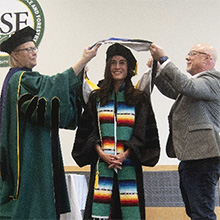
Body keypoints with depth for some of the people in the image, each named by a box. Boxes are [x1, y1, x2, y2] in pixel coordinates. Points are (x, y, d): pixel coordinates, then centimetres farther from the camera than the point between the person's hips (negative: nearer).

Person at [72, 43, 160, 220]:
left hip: (129, 164, -1)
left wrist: (125, 155, -11)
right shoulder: (96, 98, 11)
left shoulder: (139, 99, 7)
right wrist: (101, 153, -9)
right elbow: (88, 130, 6)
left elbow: (144, 133, 2)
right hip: (102, 165, 1)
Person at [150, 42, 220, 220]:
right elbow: (171, 91, 22)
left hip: (203, 157, -11)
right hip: (190, 158, 11)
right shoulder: (197, 82, 24)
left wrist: (163, 59, -20)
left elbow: (187, 86, -25)